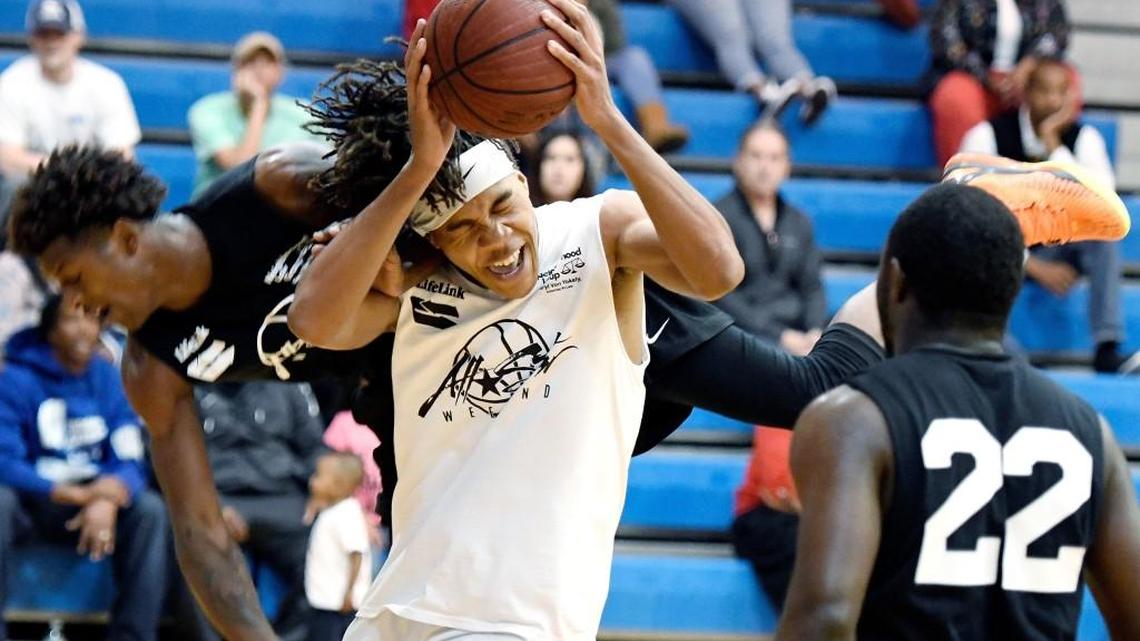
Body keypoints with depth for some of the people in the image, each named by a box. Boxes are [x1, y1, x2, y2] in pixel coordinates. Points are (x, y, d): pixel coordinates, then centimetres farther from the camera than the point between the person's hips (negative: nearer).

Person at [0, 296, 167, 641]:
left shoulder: (111, 382, 3)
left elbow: (130, 462, -2)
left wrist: (108, 499, -26)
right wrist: (72, 494, -25)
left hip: (94, 507, 3)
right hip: (31, 505, -3)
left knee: (149, 509, -24)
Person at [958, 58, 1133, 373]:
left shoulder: (1084, 138, -5)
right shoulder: (988, 136, -12)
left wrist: (1054, 146, -25)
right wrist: (1035, 268, -20)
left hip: (1056, 250, 2)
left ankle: (1107, 349, -29)